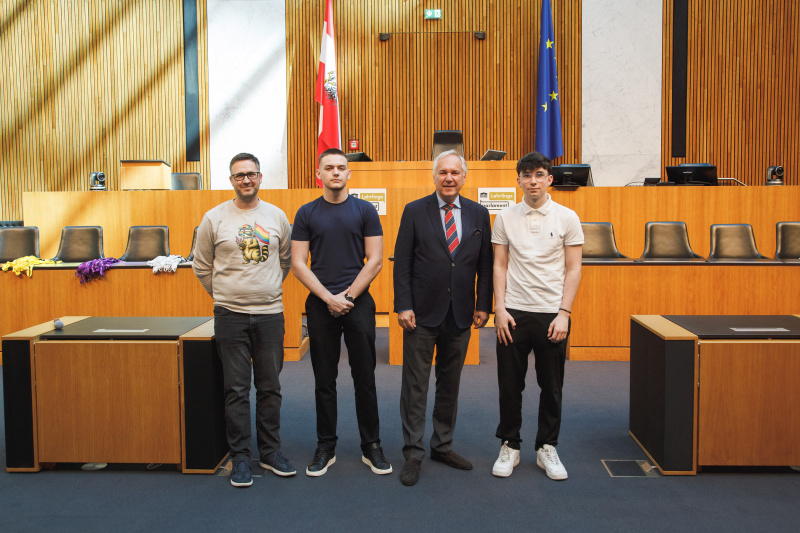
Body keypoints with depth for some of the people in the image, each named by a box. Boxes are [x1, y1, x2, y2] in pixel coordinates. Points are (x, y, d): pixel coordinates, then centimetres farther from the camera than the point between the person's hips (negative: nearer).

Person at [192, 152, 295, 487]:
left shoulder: (277, 216, 5)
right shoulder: (214, 218, -1)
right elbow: (201, 266, 8)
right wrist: (224, 294, 9)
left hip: (270, 313, 2)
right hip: (230, 314, -2)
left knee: (270, 387, 10)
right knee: (236, 389, 3)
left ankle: (270, 452, 22)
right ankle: (240, 457, 13)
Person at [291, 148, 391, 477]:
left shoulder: (365, 211, 3)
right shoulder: (307, 213, 6)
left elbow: (375, 261, -1)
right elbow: (298, 263, 1)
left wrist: (348, 296, -9)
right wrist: (328, 297, -9)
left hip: (358, 303, -1)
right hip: (320, 305, 1)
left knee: (365, 378, 4)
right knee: (324, 380, 8)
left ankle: (371, 447, 16)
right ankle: (326, 448, 19)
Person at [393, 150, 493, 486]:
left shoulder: (479, 214, 6)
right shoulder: (415, 212, -1)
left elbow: (485, 265, 8)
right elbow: (402, 262, -4)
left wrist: (483, 305, 2)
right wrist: (403, 306, -10)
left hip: (460, 315, 3)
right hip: (422, 313, -3)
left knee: (450, 383, 13)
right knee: (415, 385, 2)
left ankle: (443, 446, 27)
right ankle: (413, 454, 12)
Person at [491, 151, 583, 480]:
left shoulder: (567, 218, 0)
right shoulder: (505, 218, 3)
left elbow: (573, 269, -1)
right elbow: (500, 266, 5)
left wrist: (564, 313, -8)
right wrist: (500, 308, -5)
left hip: (551, 313, 0)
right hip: (514, 313, 1)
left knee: (552, 388, 9)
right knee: (510, 385, 7)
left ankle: (547, 448, 23)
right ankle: (510, 446, 21)